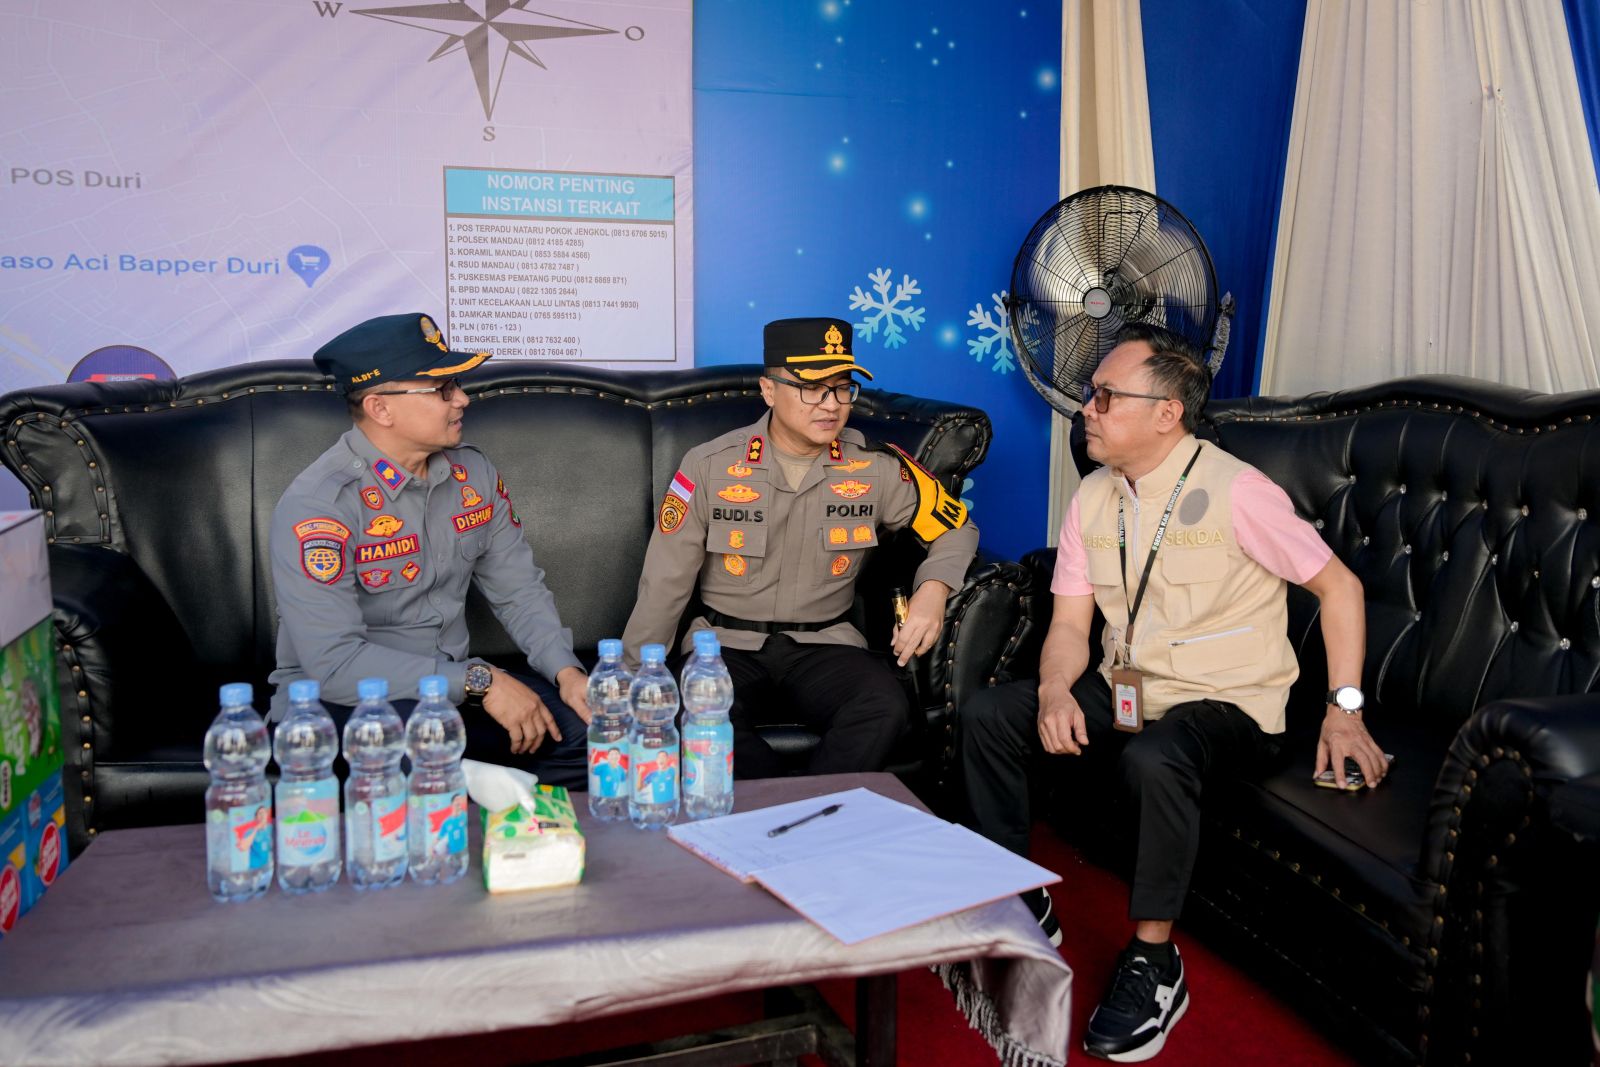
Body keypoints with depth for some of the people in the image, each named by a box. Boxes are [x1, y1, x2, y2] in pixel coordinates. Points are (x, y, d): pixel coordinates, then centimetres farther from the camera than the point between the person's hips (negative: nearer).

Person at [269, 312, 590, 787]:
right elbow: (334, 662, -25)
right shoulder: (316, 506, -18)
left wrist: (567, 671, -12)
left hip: (453, 689, 6)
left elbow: (518, 589, 7)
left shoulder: (473, 473, 4)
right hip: (337, 701, -6)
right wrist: (478, 681, -25)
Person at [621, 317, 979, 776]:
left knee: (886, 707, -32)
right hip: (725, 643, -1)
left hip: (824, 644, 1)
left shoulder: (877, 468, 0)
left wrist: (932, 592, -9)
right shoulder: (709, 466, -3)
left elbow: (956, 528, 12)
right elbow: (663, 586, 1)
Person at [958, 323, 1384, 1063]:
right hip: (1124, 693, 6)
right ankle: (1021, 909, 4)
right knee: (986, 715, -9)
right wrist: (1056, 689, -18)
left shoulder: (1233, 491, -15)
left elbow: (1337, 585, -8)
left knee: (1153, 758, -38)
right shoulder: (1093, 500, 4)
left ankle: (1153, 964, -17)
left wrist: (1345, 708, -13)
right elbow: (1071, 622, 3)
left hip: (1226, 705, -6)